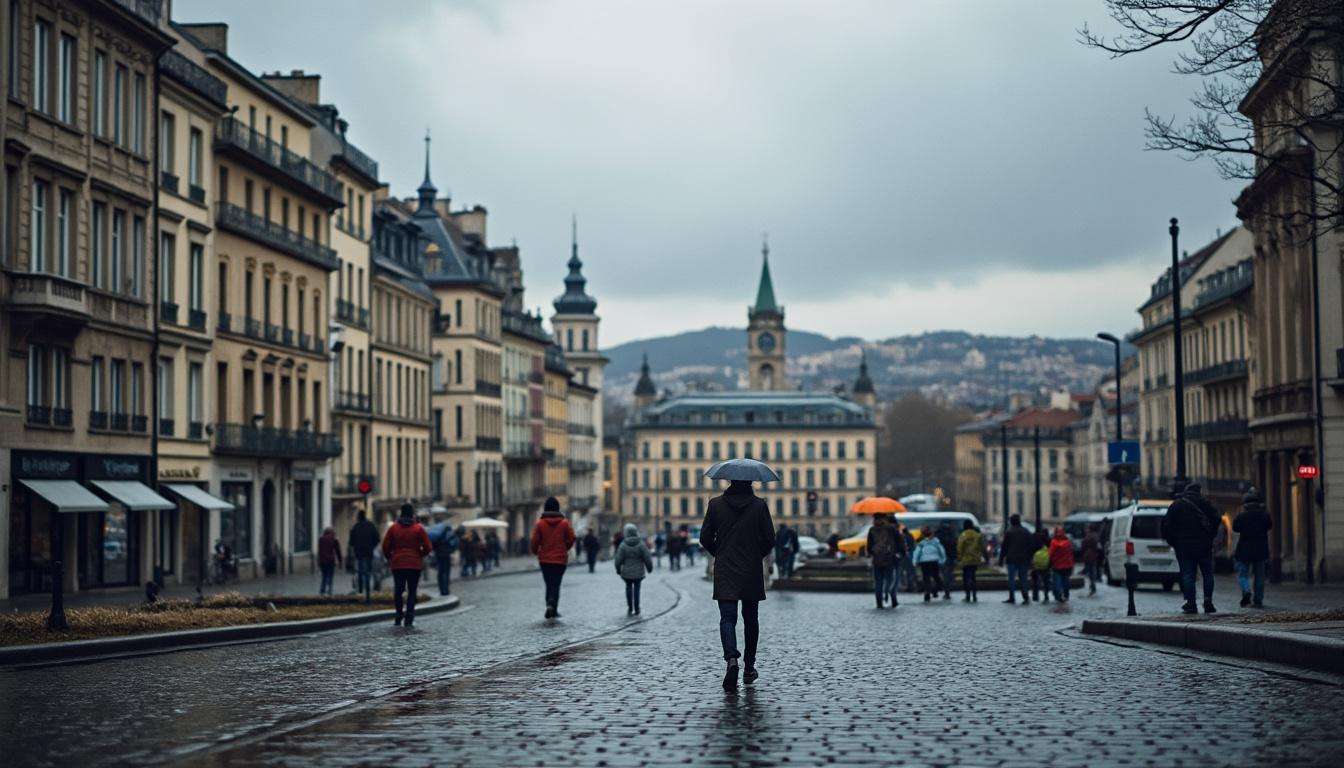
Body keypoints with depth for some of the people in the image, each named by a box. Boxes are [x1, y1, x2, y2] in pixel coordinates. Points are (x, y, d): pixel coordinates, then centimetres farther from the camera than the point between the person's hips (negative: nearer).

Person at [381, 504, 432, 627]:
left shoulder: (393, 528, 0)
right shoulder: (419, 529, -4)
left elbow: (386, 546, 0)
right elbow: (428, 548, -6)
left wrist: (389, 558, 16)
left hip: (397, 564, 1)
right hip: (415, 565, -1)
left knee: (398, 590, 12)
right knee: (412, 591, 3)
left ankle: (399, 615, 11)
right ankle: (409, 618, -5)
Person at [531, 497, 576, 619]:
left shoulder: (540, 524, -5)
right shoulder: (564, 523, -4)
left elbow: (535, 541, -6)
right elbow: (571, 539, -3)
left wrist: (535, 552, 13)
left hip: (545, 559, 1)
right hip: (560, 559, -1)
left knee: (549, 584, 13)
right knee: (556, 584, 0)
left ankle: (550, 605, -1)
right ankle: (553, 606, -17)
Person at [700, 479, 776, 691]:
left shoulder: (715, 504, -3)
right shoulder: (759, 505, -5)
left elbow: (705, 538, 0)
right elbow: (769, 539, -4)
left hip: (724, 572, 0)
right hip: (751, 572, 1)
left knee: (727, 618, -3)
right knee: (750, 619, 15)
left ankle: (731, 658, -28)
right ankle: (749, 668, 21)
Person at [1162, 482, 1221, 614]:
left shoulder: (1175, 505, 5)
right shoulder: (1204, 503, 3)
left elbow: (1167, 525, 1)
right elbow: (1216, 519, -2)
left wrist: (1173, 543, 10)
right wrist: (1210, 537, 9)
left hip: (1184, 547, 0)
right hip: (1203, 546, 0)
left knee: (1187, 575, 1)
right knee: (1207, 574, 11)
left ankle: (1191, 604, -4)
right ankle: (1208, 601, 2)